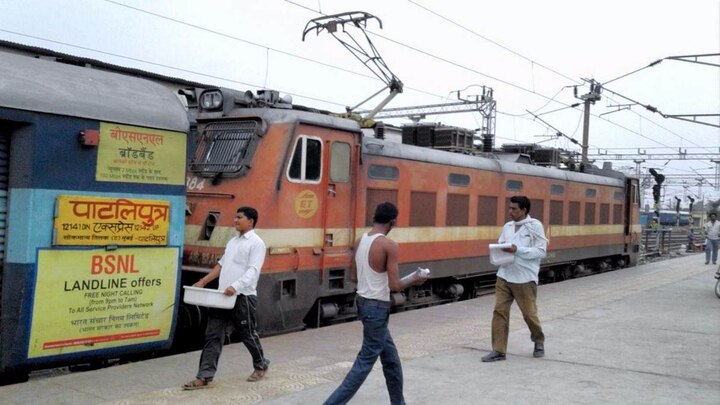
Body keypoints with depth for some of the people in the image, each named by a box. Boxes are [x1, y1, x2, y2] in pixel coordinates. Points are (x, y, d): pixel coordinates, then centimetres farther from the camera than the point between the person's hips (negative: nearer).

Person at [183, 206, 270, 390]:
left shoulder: (256, 243, -8)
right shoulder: (232, 241, 17)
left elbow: (253, 270, -18)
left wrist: (235, 287, -32)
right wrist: (203, 281, 13)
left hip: (242, 296, -7)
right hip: (223, 296, 7)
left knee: (248, 334, 8)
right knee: (213, 336, 1)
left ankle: (261, 365, 30)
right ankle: (205, 377, 2)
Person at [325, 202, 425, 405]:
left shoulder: (360, 241, 5)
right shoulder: (389, 245, -17)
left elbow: (353, 277, 11)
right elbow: (394, 285, -18)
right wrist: (414, 281, -1)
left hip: (363, 302, 9)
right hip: (377, 307, -9)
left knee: (390, 357, 20)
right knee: (366, 360, 0)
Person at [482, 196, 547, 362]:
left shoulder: (535, 225, -6)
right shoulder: (507, 227, 10)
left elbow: (541, 251, -11)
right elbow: (500, 245, 15)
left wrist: (517, 250, -20)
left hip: (525, 278, -4)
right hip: (504, 276, 5)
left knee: (529, 313, 8)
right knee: (499, 311, -2)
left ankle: (539, 342, 35)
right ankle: (498, 350, 4)